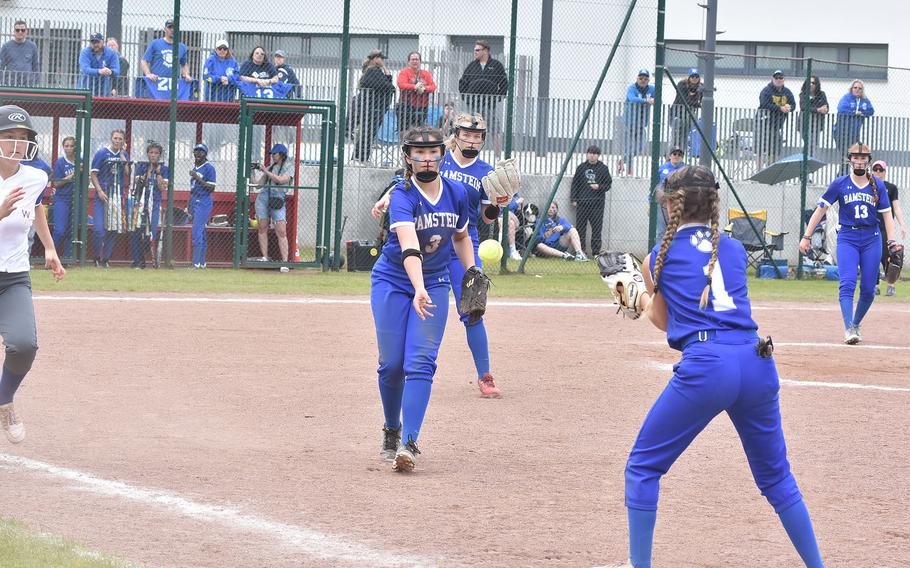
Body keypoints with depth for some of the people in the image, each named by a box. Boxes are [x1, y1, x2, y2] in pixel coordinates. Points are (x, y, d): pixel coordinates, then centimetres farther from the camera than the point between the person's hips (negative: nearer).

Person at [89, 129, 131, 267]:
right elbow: (94, 174, -3)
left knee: (113, 228, 6)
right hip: (103, 195, -4)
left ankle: (106, 259, 13)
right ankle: (97, 258, 2)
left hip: (118, 195, 4)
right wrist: (99, 191, -14)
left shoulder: (124, 155, 10)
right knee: (99, 228, -11)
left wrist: (122, 156, -5)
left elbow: (128, 173, -1)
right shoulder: (102, 153, -2)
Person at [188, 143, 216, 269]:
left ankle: (196, 263, -15)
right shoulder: (195, 168, 17)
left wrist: (198, 178, -23)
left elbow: (211, 188, -16)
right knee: (201, 233, 10)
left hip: (203, 203, -9)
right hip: (194, 202, 9)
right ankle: (202, 262, 13)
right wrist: (189, 204, 21)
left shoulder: (209, 168, -9)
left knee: (197, 232, -14)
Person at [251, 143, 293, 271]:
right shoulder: (270, 167, 16)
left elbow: (281, 180, -14)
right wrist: (251, 175, 1)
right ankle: (264, 257, 8)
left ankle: (284, 261, -12)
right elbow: (259, 183, 15)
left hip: (278, 200, -5)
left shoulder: (289, 167, 2)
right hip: (263, 197, 5)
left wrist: (265, 171, -13)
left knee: (281, 231, -11)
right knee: (263, 227, 2)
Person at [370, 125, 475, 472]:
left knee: (420, 362, -11)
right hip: (392, 283, -3)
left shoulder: (456, 193, -7)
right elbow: (409, 247, -39)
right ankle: (391, 431, 25)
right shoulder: (402, 197, -23)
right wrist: (419, 290, -52)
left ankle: (409, 444, -17)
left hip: (435, 283, 3)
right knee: (392, 364, -1)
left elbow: (460, 236, 14)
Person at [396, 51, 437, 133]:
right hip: (407, 107, -3)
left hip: (422, 107, 3)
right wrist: (414, 87, -25)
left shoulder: (426, 74, 15)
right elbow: (401, 85, -13)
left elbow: (433, 87, 3)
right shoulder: (404, 72, 5)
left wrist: (424, 88, -17)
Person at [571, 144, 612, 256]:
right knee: (580, 228, 3)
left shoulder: (603, 168, 4)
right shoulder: (581, 167, 9)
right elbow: (575, 183, 12)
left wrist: (599, 187, -12)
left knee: (597, 228, -3)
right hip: (582, 202, 2)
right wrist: (574, 199, 6)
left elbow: (608, 184, 8)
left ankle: (596, 252, 2)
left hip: (597, 202, -2)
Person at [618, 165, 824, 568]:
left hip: (704, 366, -4)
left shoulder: (659, 258, 10)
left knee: (643, 467, 10)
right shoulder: (735, 251, 19)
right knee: (776, 475, 18)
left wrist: (642, 300, 45)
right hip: (757, 363, 4)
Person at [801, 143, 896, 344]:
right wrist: (806, 236, 1)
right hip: (847, 239, -2)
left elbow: (887, 214, 5)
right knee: (847, 283, -17)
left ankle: (856, 325, 22)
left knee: (868, 289, 2)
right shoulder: (840, 184, 1)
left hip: (872, 239, 2)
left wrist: (891, 241, -7)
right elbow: (821, 209, 4)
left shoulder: (878, 186, 5)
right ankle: (848, 329, -25)